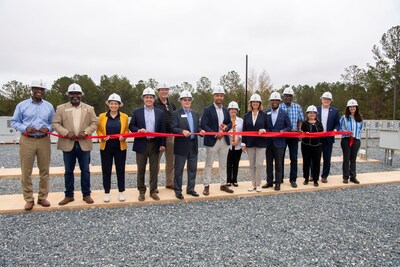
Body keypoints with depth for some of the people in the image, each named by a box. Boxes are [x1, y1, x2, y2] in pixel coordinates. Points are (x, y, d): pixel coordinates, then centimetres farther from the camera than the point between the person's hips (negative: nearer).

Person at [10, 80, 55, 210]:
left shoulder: (49, 106, 8)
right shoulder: (22, 105, 2)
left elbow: (53, 123, 11)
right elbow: (14, 122, 4)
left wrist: (48, 129, -11)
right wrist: (25, 128, -14)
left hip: (44, 141, 2)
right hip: (27, 141, -2)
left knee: (44, 170, 6)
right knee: (26, 171, 1)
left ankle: (42, 197, 19)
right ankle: (29, 199, 13)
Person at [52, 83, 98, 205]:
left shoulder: (89, 108, 7)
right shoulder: (61, 108, 5)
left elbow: (94, 123, 2)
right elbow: (55, 124, 0)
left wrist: (86, 132, -15)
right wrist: (66, 133, -16)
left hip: (84, 144, 0)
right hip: (68, 144, 0)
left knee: (85, 170, 6)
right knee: (68, 171, 9)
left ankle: (86, 194, 18)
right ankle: (69, 195, 21)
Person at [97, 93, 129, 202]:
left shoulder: (124, 116, 3)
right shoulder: (102, 116, 3)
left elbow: (126, 130, 8)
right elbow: (99, 130, 7)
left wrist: (123, 137, -12)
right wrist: (102, 137, -12)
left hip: (120, 147, 0)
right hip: (106, 147, 0)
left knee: (120, 170, 6)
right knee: (106, 170, 5)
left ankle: (121, 192, 18)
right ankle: (106, 193, 18)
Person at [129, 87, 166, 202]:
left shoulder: (160, 113, 5)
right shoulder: (136, 112, 2)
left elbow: (162, 129, 5)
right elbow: (131, 126, 3)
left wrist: (162, 144, 1)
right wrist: (138, 130, -18)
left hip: (155, 144, 1)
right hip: (141, 144, -1)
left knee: (154, 169, 7)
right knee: (141, 169, 8)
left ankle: (153, 191, 20)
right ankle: (141, 191, 21)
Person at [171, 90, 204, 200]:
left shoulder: (195, 114, 13)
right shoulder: (176, 114, -4)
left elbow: (198, 127, 13)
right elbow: (173, 128, -12)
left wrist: (200, 131, -8)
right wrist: (182, 131, -29)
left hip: (193, 145, 5)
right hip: (181, 146, -5)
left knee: (193, 168, 12)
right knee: (179, 169, 4)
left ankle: (190, 188, 26)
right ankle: (178, 191, 15)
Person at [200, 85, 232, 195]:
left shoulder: (225, 110, 12)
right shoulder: (207, 110, -7)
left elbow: (230, 123, 18)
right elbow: (203, 125, -14)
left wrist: (226, 127, -6)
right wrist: (215, 134, -20)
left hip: (224, 141, 6)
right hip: (212, 141, -6)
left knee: (223, 164, 13)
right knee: (209, 164, 3)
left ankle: (223, 185, 24)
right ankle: (206, 186, 12)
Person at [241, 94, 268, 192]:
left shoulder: (264, 115, 1)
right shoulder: (247, 116, 7)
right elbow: (244, 130, 6)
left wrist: (264, 130, -18)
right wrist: (243, 143, 3)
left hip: (261, 143, -2)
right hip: (250, 143, 2)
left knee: (259, 164, -4)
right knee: (252, 165, 8)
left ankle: (258, 184, 9)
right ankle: (253, 184, 18)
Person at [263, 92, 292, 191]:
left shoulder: (284, 114, 0)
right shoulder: (265, 113, 4)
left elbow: (289, 127, 4)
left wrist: (283, 131, -15)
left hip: (279, 142, -2)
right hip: (268, 142, 2)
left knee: (278, 164, 5)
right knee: (269, 163, 11)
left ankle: (278, 182, 16)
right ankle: (269, 181, 22)